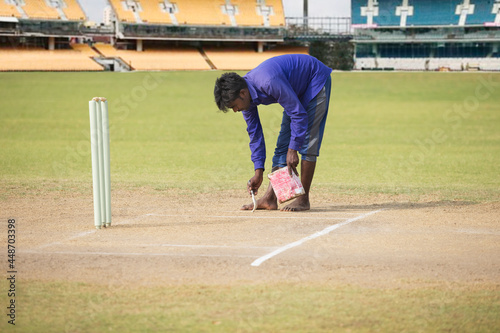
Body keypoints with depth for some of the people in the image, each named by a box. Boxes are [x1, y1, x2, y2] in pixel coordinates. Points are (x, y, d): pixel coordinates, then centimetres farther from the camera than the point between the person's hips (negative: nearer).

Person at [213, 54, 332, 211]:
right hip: (297, 89, 8)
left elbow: (299, 114, -32)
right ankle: (270, 199, 3)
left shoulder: (269, 82, -38)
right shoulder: (245, 95, -11)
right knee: (283, 144, 4)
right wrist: (258, 172, -3)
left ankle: (303, 199, -12)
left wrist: (293, 149, -28)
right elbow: (255, 133, -2)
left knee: (307, 141, -15)